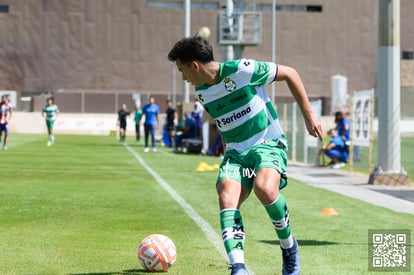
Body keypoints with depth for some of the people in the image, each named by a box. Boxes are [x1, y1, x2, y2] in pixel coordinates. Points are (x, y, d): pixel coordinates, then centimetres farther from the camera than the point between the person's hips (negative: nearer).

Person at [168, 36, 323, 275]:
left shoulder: (242, 70, -13)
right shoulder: (202, 92, 7)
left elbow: (290, 74, -4)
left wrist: (309, 115, -4)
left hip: (268, 144, -5)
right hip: (235, 153, 5)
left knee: (264, 188, -34)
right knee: (227, 199, -24)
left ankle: (289, 247, -8)